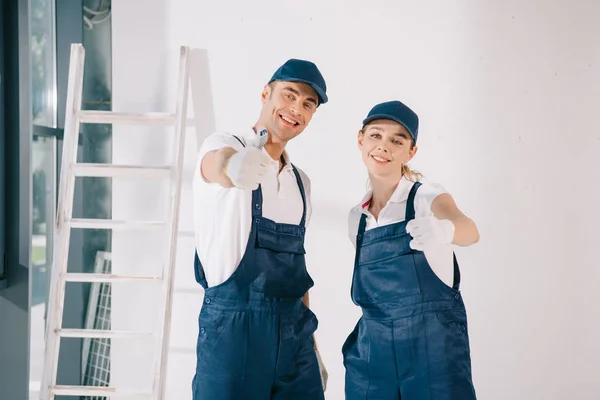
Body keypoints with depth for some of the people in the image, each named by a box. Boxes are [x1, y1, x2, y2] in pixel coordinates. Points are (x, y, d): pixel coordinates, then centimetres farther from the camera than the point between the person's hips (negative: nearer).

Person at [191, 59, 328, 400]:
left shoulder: (300, 180, 15)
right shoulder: (225, 145, -3)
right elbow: (220, 167, -29)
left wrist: (312, 346, 17)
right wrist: (234, 168, -53)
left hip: (294, 332, 6)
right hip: (233, 325, -6)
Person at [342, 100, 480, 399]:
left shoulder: (427, 196, -7)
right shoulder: (356, 218, 8)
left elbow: (470, 231, -28)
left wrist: (444, 229, -49)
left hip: (432, 344, -4)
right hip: (372, 349, 4)